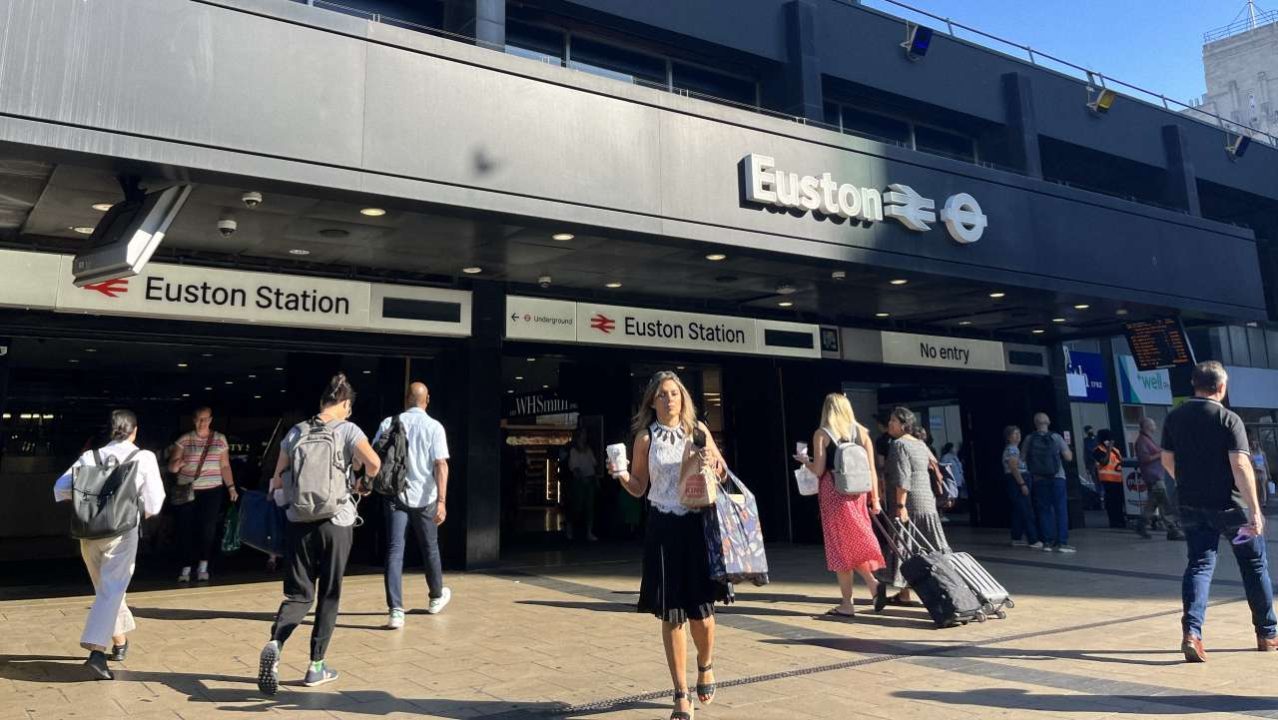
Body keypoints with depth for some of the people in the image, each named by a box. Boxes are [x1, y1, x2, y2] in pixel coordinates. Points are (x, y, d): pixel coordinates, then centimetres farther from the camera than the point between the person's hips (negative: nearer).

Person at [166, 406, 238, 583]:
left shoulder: (220, 439, 7)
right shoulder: (184, 440, 2)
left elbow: (225, 466, 10)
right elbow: (171, 467, -1)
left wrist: (231, 487, 3)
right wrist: (177, 464, -24)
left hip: (212, 490, 0)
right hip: (187, 490, 0)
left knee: (208, 528, -3)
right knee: (186, 529, -2)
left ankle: (203, 567, 10)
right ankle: (186, 568, 7)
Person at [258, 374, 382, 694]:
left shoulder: (295, 432, 7)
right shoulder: (347, 430, -5)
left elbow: (277, 482, 9)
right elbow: (373, 462, -20)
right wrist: (366, 482, 0)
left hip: (298, 523, 3)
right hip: (335, 522, -3)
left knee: (299, 595, 8)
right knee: (329, 596, 11)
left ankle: (274, 644, -19)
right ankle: (316, 666, 16)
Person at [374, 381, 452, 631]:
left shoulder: (389, 423, -1)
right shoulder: (434, 427, -7)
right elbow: (441, 465, -14)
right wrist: (442, 501, -16)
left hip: (395, 495, 1)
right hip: (425, 498, -1)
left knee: (394, 552, 0)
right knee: (430, 548, 17)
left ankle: (395, 611, -11)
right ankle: (436, 598, 36)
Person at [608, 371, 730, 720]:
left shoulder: (698, 430, 6)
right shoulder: (646, 437, 1)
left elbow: (721, 471, 16)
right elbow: (639, 488, 3)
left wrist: (716, 466, -6)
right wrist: (622, 476, -16)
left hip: (699, 525, 1)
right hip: (664, 528, -1)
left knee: (701, 610, 2)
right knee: (671, 615, 4)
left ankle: (705, 664, 36)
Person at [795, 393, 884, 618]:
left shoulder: (821, 434, -3)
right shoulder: (860, 431, 6)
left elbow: (819, 470, -8)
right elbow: (871, 469, 3)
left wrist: (804, 461, 12)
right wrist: (874, 499, 8)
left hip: (833, 492, -3)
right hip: (857, 492, 3)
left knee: (840, 545, 4)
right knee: (856, 541, 16)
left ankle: (848, 603, 8)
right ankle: (872, 583, -5)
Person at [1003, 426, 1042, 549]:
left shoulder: (1014, 448, 19)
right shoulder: (1011, 449, -12)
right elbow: (1014, 468, -20)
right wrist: (1022, 484, -23)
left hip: (1018, 482, 10)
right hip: (1018, 482, -10)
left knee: (1018, 511, 11)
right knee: (1027, 511, -10)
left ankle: (1017, 539, 14)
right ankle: (1033, 540, -10)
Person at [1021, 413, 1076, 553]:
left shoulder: (1029, 440, -3)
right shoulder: (1056, 438, -6)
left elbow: (1022, 458, -1)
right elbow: (1068, 457, -4)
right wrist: (1068, 448, 15)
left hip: (1039, 480, 2)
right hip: (1057, 478, -2)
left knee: (1044, 511, 8)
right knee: (1061, 510, 2)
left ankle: (1047, 542, 8)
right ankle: (1062, 542, -2)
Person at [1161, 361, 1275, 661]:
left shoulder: (1174, 418, 3)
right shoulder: (1228, 419, -12)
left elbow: (1167, 460, 11)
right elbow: (1240, 465, -19)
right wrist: (1254, 509, -19)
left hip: (1191, 505, 3)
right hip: (1229, 504, -3)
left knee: (1199, 564, 5)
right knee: (1254, 565, 15)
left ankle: (1192, 630, -13)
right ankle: (1267, 634, 27)